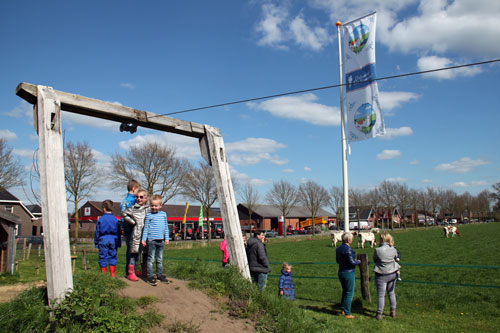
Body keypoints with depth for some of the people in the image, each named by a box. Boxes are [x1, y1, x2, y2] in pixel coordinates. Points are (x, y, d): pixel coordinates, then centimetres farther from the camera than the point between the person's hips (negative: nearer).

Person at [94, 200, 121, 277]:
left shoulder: (100, 219, -4)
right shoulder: (115, 219, 1)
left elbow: (97, 232, 1)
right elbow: (118, 232, 6)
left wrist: (96, 242, 11)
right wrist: (118, 243, 13)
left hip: (103, 240, -2)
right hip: (113, 240, 2)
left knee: (103, 257, 6)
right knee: (112, 257, 8)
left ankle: (103, 273, 10)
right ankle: (112, 274, 9)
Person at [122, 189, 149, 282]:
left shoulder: (148, 208, 8)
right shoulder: (133, 208, 0)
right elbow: (124, 214, 5)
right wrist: (133, 222, -1)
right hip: (136, 234, -3)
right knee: (134, 253, -2)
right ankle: (130, 273, 6)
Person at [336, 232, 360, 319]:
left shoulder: (338, 249, 7)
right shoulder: (348, 249, -20)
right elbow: (352, 262, -23)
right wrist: (358, 262, -4)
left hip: (341, 272, 8)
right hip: (348, 273, -8)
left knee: (345, 291, 21)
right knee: (349, 293, 1)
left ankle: (343, 309, 27)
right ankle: (347, 313, 7)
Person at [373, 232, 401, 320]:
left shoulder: (377, 250, -20)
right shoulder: (393, 249, -8)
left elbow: (374, 260, -5)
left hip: (381, 275, -4)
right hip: (392, 273, 4)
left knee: (381, 295, 4)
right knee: (391, 293, 19)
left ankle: (379, 314, 10)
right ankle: (393, 312, 28)